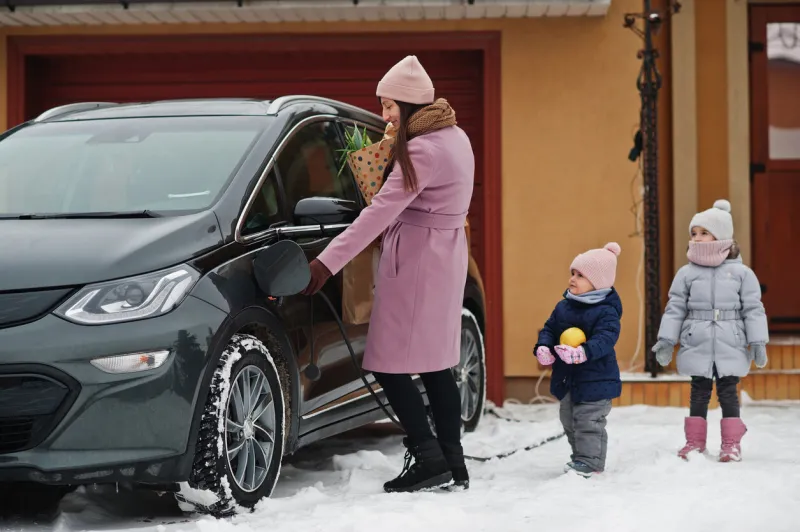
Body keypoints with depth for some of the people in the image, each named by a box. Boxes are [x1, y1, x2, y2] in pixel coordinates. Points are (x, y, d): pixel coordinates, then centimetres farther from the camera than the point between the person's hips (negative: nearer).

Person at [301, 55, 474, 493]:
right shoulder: (454, 137, 12)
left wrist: (328, 261, -26)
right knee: (435, 363, 11)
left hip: (416, 260, -10)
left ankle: (429, 459, -6)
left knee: (390, 364, -6)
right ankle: (453, 464, 13)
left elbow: (381, 212, -24)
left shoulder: (422, 149, -18)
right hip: (443, 256, 10)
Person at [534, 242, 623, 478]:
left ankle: (589, 463, 0)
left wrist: (583, 353, -46)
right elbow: (549, 328, 11)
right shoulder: (564, 306, 6)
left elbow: (604, 339, -28)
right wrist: (543, 347, -11)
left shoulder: (605, 311, -16)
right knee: (569, 420, 18)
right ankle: (580, 457, 32)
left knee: (588, 421, -7)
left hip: (595, 378, -8)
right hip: (566, 377, 8)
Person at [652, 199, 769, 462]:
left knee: (728, 393, 4)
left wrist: (758, 342, -3)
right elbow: (675, 309, 4)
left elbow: (753, 309, 1)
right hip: (697, 348, 1)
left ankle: (731, 443, 12)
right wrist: (666, 340, -1)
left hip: (730, 349, -1)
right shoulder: (687, 273, 2)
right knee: (699, 393, 8)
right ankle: (695, 441, 16)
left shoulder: (741, 273, -1)